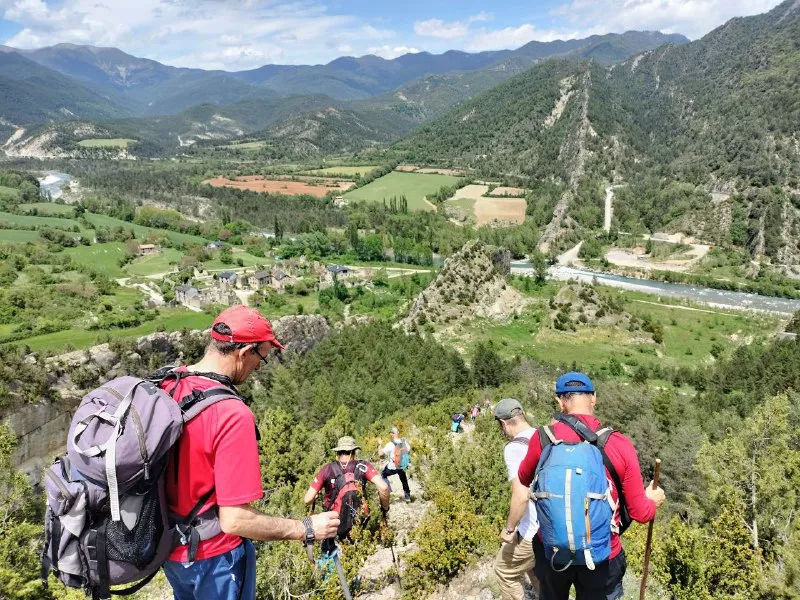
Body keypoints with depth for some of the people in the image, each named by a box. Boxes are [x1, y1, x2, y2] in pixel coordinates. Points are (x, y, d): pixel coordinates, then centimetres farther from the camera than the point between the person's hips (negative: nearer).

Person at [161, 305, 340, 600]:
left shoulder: (166, 385, -8)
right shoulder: (233, 414, -31)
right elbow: (235, 520, -29)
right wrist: (306, 529, -18)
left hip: (170, 546, 7)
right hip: (214, 556, -7)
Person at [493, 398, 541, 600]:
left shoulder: (514, 447, -19)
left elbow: (521, 496, -28)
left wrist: (509, 529, -13)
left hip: (534, 532, -7)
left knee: (505, 570, 17)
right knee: (536, 568, 30)